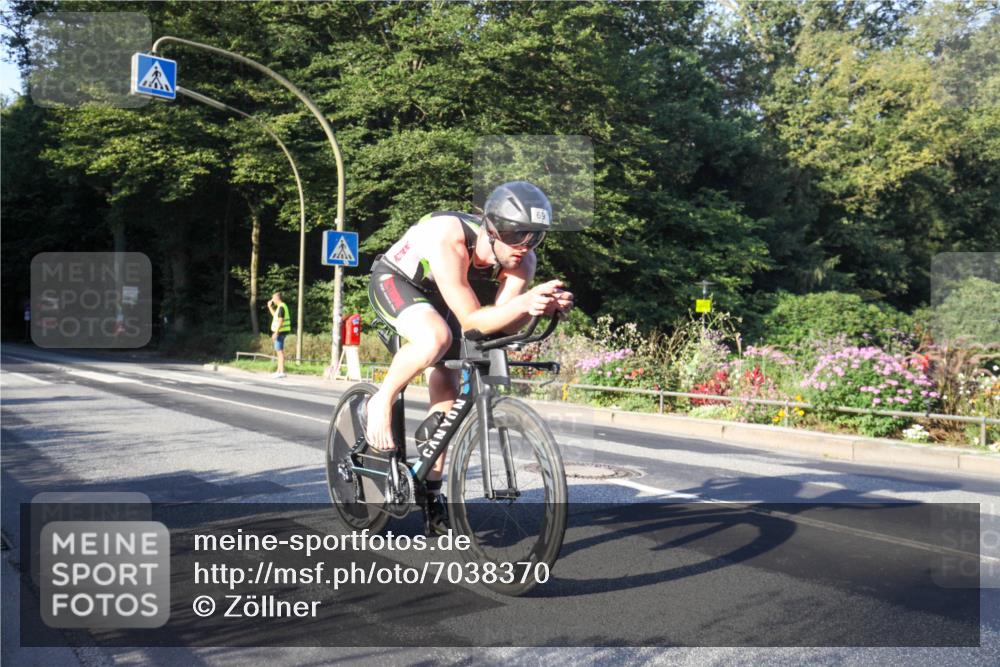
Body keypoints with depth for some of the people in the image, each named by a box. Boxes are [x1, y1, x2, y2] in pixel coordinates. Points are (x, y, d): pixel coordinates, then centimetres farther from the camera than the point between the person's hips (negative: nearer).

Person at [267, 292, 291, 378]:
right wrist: (270, 307, 24)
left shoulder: (281, 307, -16)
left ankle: (282, 372, -10)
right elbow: (275, 315, 31)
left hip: (280, 331, -10)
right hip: (280, 331, 10)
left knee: (280, 351, -9)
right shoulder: (282, 306, 16)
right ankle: (279, 371, 19)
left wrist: (276, 333, -22)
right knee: (279, 351, 14)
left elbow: (280, 321, -21)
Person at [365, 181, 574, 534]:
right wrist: (525, 302, -54)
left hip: (435, 293, 6)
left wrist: (541, 305, -42)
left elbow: (500, 325, -25)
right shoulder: (448, 240, -39)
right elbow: (472, 321, -40)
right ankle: (379, 405, -10)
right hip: (393, 280, -6)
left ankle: (431, 491, 16)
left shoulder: (522, 261, -22)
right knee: (436, 337, -37)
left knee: (448, 391, 1)